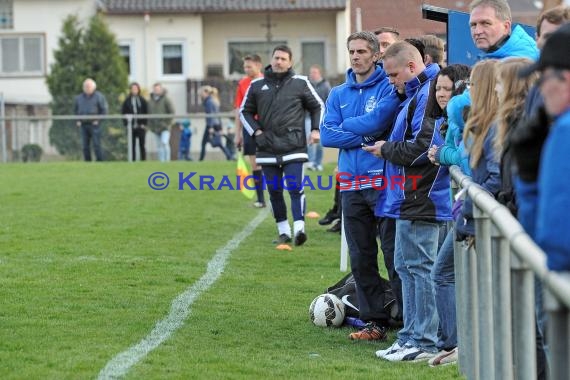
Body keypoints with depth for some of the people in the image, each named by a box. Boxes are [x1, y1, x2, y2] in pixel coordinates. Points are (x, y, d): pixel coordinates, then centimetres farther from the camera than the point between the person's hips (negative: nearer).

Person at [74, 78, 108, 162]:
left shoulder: (99, 96, 0)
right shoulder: (79, 97, 14)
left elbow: (104, 109, -1)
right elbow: (75, 110, 25)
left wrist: (98, 120, -9)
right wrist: (78, 120, 11)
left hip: (94, 124, -5)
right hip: (83, 125, 5)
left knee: (96, 145, -10)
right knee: (85, 146, 3)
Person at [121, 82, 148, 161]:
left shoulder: (142, 100, 5)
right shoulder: (127, 101, 4)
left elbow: (146, 113, 4)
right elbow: (123, 113, 4)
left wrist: (144, 124, -5)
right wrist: (126, 123, -6)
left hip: (141, 126, 0)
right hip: (131, 127, 0)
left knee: (142, 145, 0)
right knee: (132, 146, 3)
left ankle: (143, 160, 4)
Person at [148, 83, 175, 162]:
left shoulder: (166, 99, -3)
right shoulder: (150, 101, 12)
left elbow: (172, 112, -4)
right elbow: (149, 113, 17)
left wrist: (167, 122, -9)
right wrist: (150, 125, 7)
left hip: (164, 126, -5)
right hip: (156, 128, 5)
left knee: (165, 143, -17)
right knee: (159, 145, 6)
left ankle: (167, 160, -12)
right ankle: (161, 161, 9)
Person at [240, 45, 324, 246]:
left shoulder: (300, 83, 4)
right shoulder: (257, 85, 7)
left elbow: (318, 107, 14)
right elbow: (245, 111, 16)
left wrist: (315, 129, 1)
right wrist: (256, 131, 2)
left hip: (294, 147, -3)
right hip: (267, 148, 3)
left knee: (296, 188, -12)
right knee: (274, 191, 6)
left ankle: (299, 228, -17)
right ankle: (283, 231, 14)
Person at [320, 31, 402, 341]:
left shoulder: (389, 88, -2)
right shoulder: (338, 94, 14)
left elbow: (377, 121, -18)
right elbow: (327, 135, 2)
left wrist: (347, 127, -2)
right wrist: (366, 137, -8)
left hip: (382, 179, -6)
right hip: (351, 184, 6)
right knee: (360, 257, 7)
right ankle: (374, 321, 14)